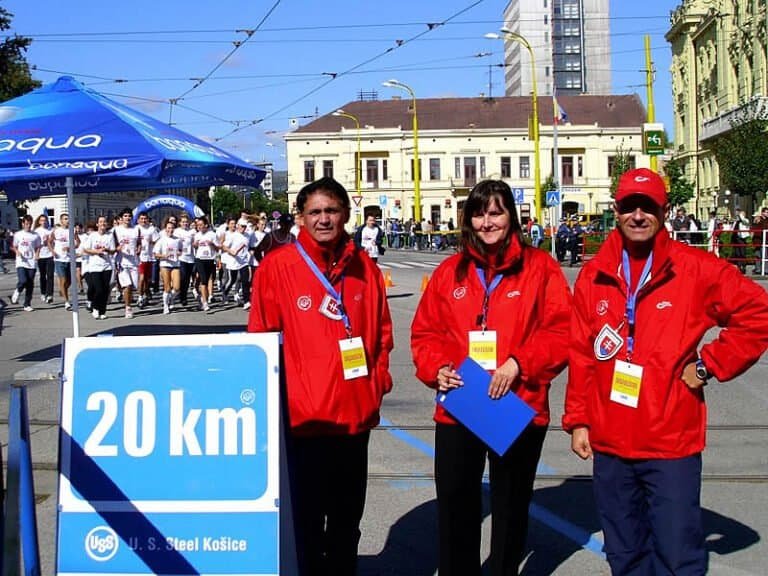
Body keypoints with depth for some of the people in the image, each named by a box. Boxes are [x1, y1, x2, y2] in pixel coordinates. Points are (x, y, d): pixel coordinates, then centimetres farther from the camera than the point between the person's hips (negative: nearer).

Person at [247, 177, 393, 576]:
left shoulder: (364, 268, 5)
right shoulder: (277, 266, -7)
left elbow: (382, 330, 13)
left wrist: (378, 381, 3)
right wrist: (280, 399, -9)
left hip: (356, 414, 4)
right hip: (303, 418, -4)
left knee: (348, 518, 19)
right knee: (307, 521, 8)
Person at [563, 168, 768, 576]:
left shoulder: (695, 269, -6)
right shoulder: (594, 275, 4)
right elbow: (580, 354, 8)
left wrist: (709, 364, -6)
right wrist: (577, 420, 7)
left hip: (672, 442, -3)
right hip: (609, 443, 4)